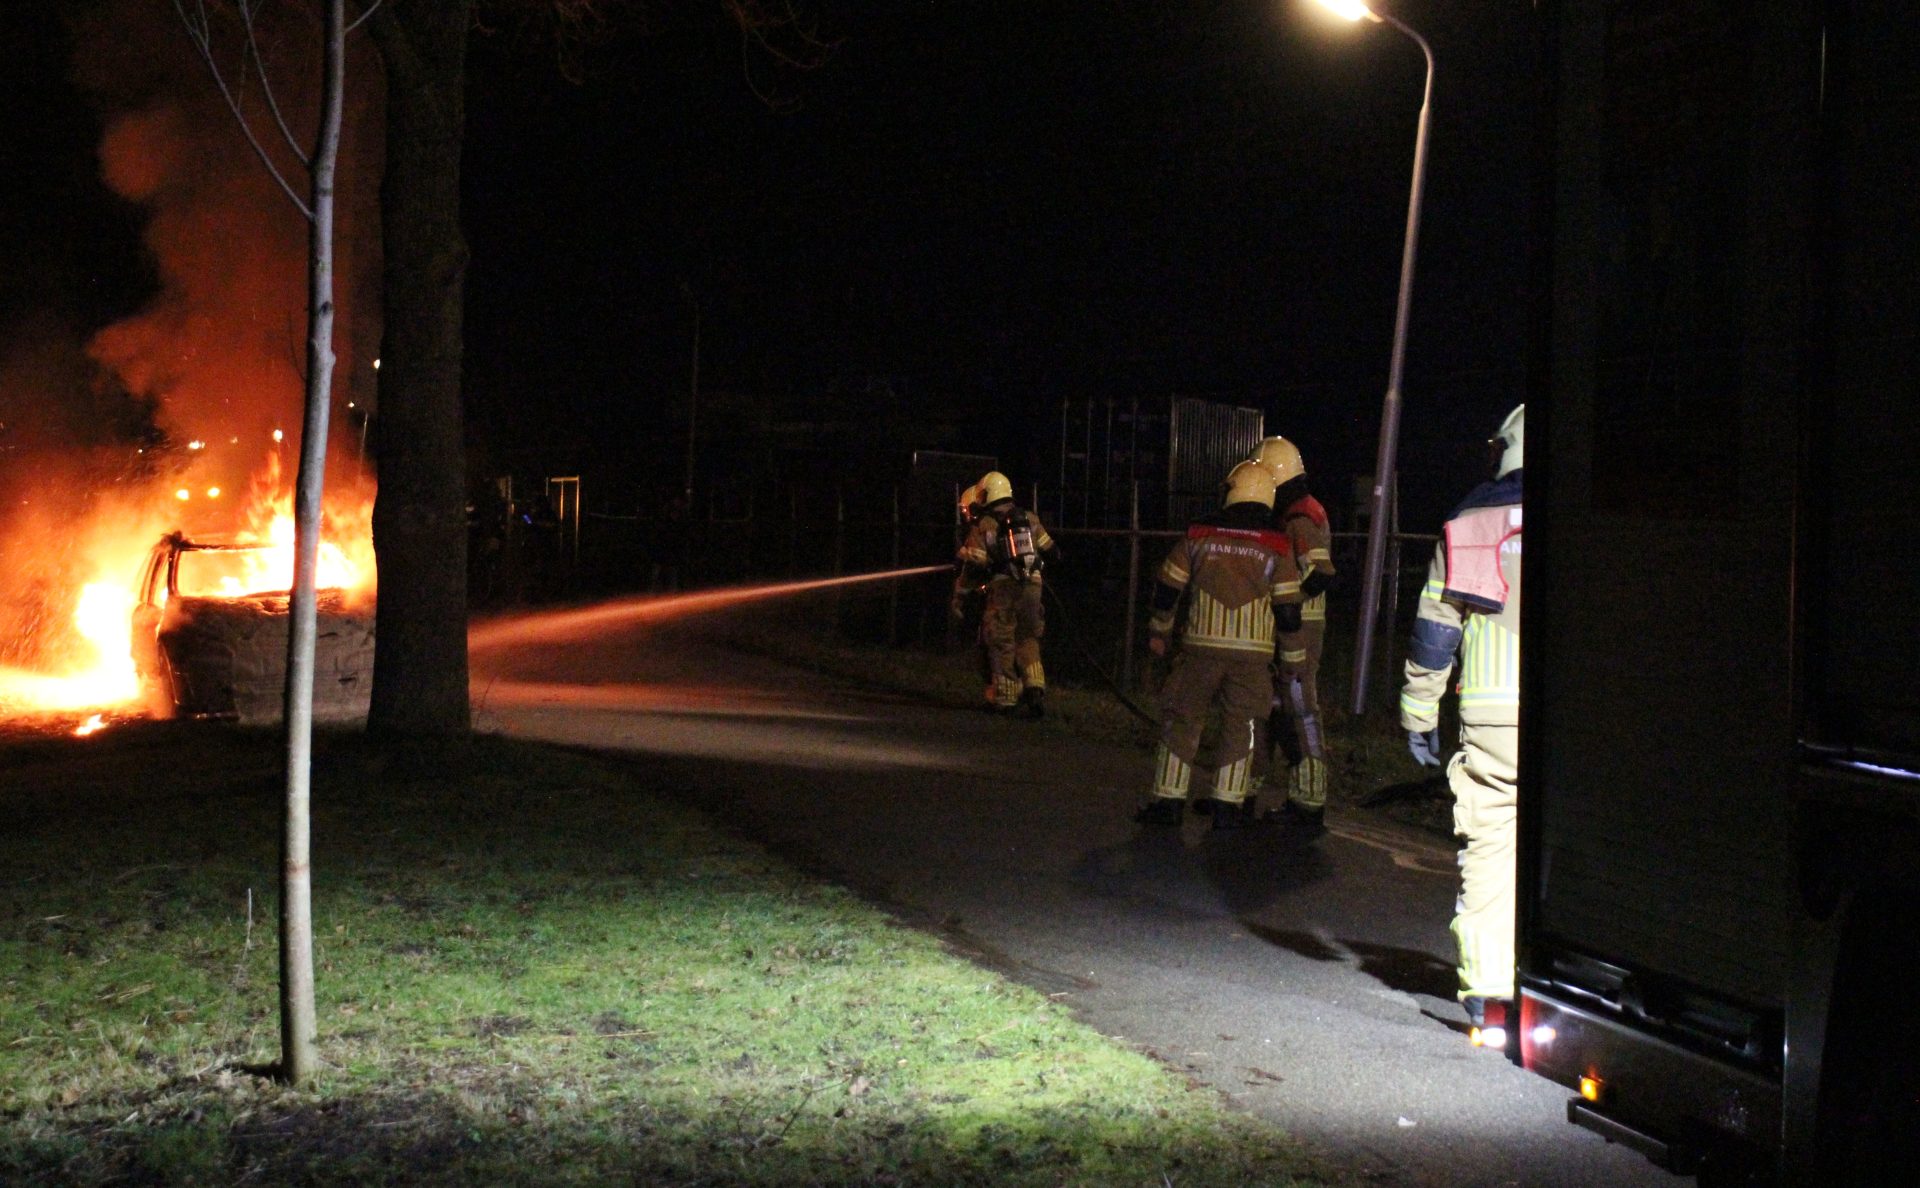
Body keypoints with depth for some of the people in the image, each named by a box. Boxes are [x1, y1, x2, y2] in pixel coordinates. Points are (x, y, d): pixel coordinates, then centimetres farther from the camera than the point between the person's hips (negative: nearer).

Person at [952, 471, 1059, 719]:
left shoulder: (983, 525, -2)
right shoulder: (1030, 518, 11)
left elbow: (970, 564, -5)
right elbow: (1052, 552, 17)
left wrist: (959, 595, 6)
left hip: (1002, 589, -4)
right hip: (1032, 587, 4)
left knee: (1001, 644, 6)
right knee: (1028, 641, 13)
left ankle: (1005, 698, 7)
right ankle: (1035, 688, -5)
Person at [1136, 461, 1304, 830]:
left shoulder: (1198, 534, 1)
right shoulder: (1277, 547, -2)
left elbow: (1167, 588, 6)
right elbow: (1288, 612, -1)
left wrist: (1159, 631, 21)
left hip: (1201, 647, 0)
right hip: (1252, 652, 0)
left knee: (1182, 720, 9)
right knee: (1239, 727, 10)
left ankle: (1168, 800, 9)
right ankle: (1228, 806, 10)